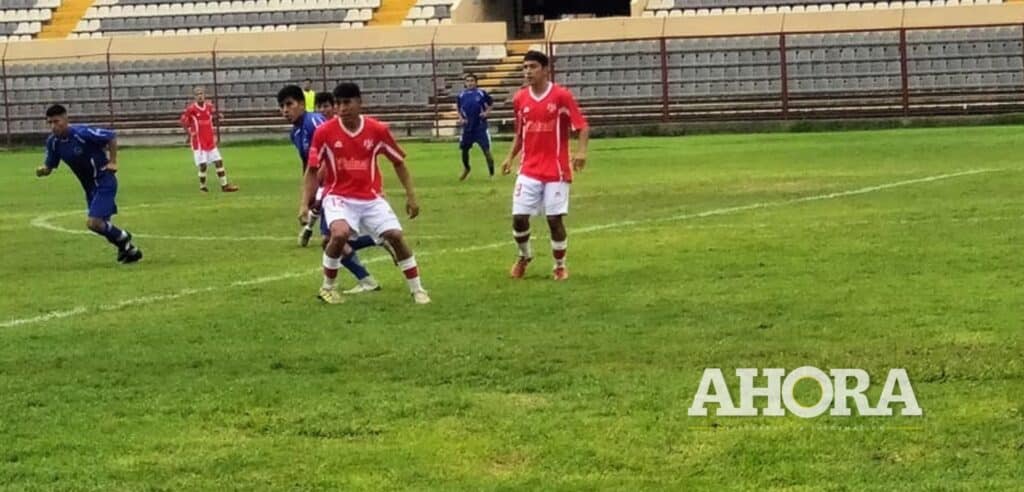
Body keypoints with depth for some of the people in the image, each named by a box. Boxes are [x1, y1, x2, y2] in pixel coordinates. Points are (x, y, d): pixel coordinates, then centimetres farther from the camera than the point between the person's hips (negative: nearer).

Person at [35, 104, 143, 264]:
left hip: (104, 182, -8)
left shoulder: (82, 133, -24)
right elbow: (49, 166, 5)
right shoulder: (53, 142, -4)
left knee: (94, 223, -17)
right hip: (89, 187, 8)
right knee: (101, 224, 14)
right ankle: (129, 250, 33)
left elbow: (111, 137, -14)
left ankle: (122, 238, 11)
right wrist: (42, 170, -18)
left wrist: (112, 162, -13)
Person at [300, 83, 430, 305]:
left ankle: (417, 290, 9)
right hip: (339, 197, -2)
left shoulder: (378, 130, -7)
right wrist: (305, 203, -8)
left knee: (396, 236, -9)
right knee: (340, 234, -28)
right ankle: (327, 288, -6)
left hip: (371, 198, 2)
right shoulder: (324, 132, -10)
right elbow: (313, 170, -1)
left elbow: (398, 162, 7)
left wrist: (411, 195, 4)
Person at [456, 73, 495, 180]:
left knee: (486, 150, -6)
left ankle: (492, 173, 3)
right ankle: (466, 169, 39)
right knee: (464, 149, 13)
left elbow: (491, 103, 7)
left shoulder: (482, 93, -5)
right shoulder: (461, 95, 3)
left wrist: (487, 112, -9)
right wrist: (461, 118, -3)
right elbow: (459, 110, 14)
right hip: (467, 127, 3)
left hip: (480, 127, -3)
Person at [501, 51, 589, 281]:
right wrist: (510, 157, 6)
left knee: (555, 219, -2)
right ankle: (524, 256, 26)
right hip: (529, 170, 3)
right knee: (519, 217, -2)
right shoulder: (520, 99, 6)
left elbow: (583, 126, -8)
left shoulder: (561, 95, -8)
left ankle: (560, 265, 17)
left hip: (556, 170, -3)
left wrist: (581, 151, -25)